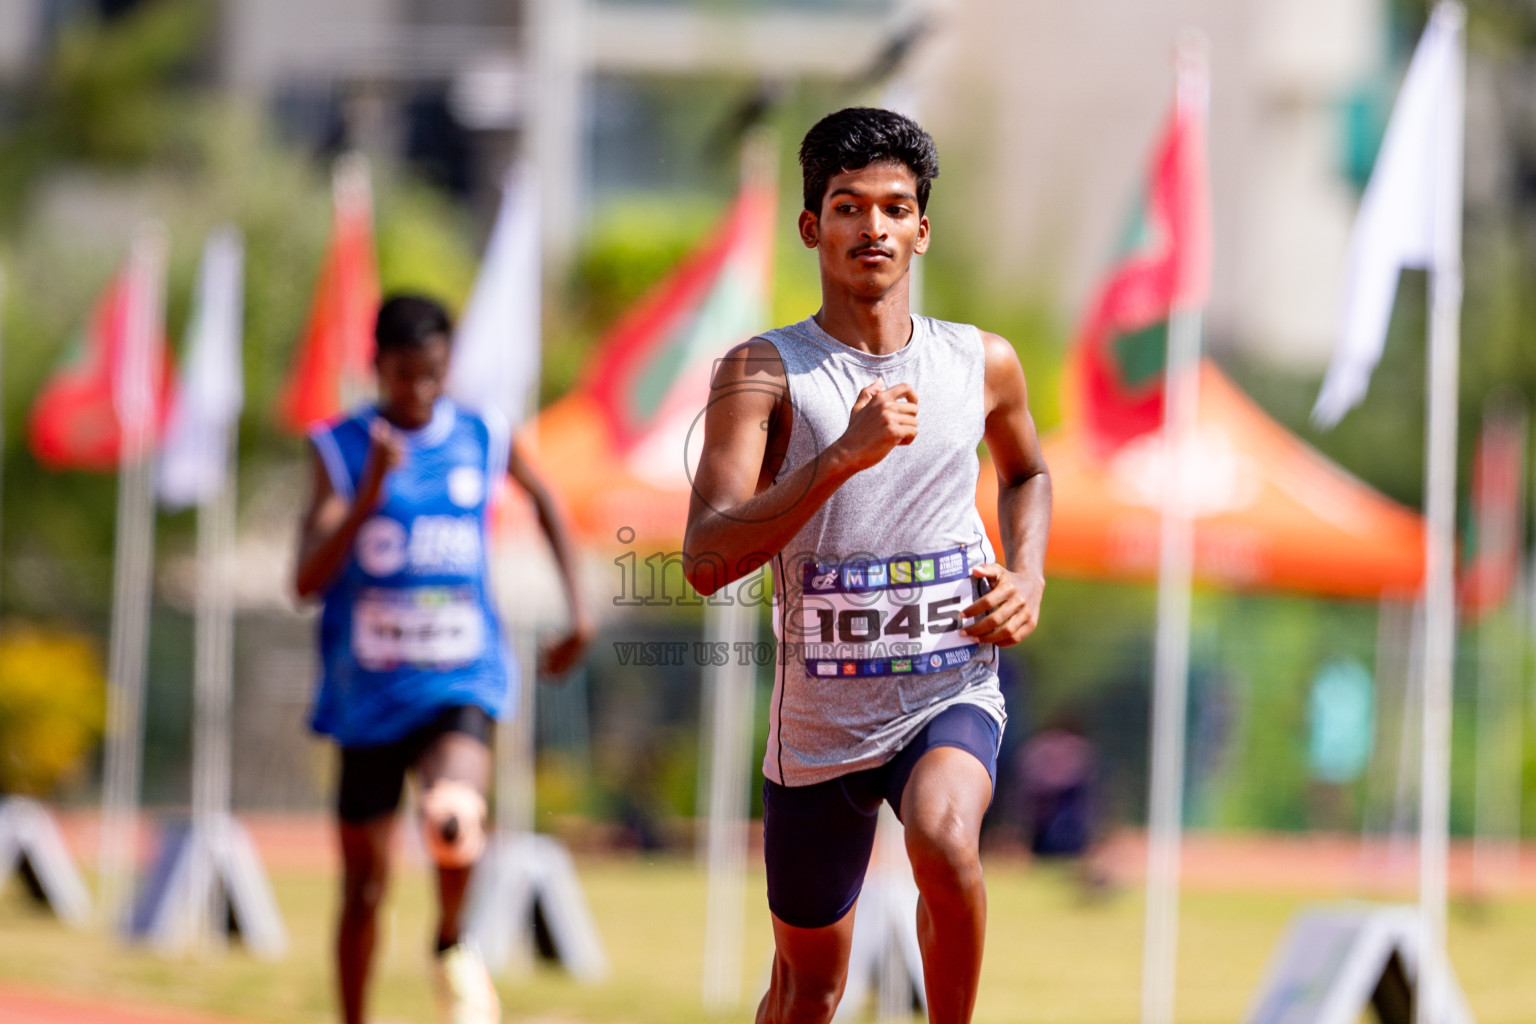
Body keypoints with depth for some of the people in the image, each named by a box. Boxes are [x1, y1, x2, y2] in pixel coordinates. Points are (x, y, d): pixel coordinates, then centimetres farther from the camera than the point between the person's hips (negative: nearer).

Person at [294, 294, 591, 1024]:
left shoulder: (483, 440, 2)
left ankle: (452, 947, -1)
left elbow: (543, 501, 24)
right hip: (367, 694, 1)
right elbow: (308, 581, -14)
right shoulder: (340, 450, -4)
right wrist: (371, 491, -24)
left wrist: (578, 611, 18)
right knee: (365, 886, 9)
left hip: (460, 683, -1)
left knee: (454, 815, -30)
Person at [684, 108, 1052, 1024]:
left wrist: (1028, 577, 5)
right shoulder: (764, 373, -9)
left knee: (944, 839, -34)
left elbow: (1028, 473, 25)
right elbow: (707, 561, -21)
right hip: (819, 715, 0)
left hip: (953, 690, 0)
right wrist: (845, 454, -31)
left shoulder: (983, 363, 2)